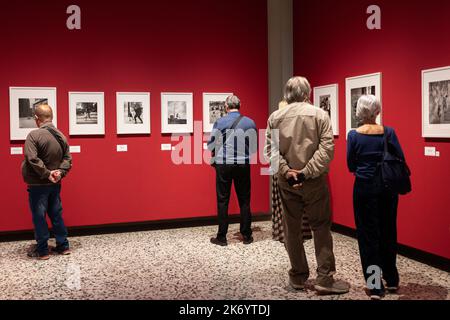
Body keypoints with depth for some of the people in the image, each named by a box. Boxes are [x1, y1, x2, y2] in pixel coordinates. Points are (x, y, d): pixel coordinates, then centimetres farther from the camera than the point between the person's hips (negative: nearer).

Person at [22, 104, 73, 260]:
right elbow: (67, 158, 5)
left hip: (38, 184, -6)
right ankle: (63, 246, 21)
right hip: (55, 184, 6)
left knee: (39, 216, 4)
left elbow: (33, 159, -24)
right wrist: (60, 172, -6)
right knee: (56, 214, 15)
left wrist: (47, 173, -17)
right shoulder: (61, 135, 6)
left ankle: (42, 250, 11)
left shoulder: (34, 135, -15)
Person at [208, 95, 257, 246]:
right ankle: (246, 236, 17)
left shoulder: (219, 122, -5)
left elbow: (210, 145, -2)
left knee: (223, 201, 6)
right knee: (244, 201, 10)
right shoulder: (250, 122, 1)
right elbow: (255, 147, 6)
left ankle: (222, 237, 10)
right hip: (243, 164, 2)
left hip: (223, 165, -2)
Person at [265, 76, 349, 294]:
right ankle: (324, 278, 4)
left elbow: (270, 149, -5)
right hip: (315, 181, -2)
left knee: (292, 230, 11)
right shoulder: (320, 115, -2)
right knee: (321, 228, 5)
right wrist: (307, 172, -15)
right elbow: (326, 148, -13)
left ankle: (298, 277, 20)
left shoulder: (275, 117, 4)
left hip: (286, 182, 3)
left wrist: (286, 171, -10)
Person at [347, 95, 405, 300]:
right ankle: (392, 279, 30)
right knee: (388, 231, 17)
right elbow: (400, 160, -6)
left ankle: (375, 286, 8)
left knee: (368, 234, 6)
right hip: (387, 186, 2)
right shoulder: (389, 132, -4)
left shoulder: (353, 135, -7)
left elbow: (351, 166, -3)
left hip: (365, 187, -2)